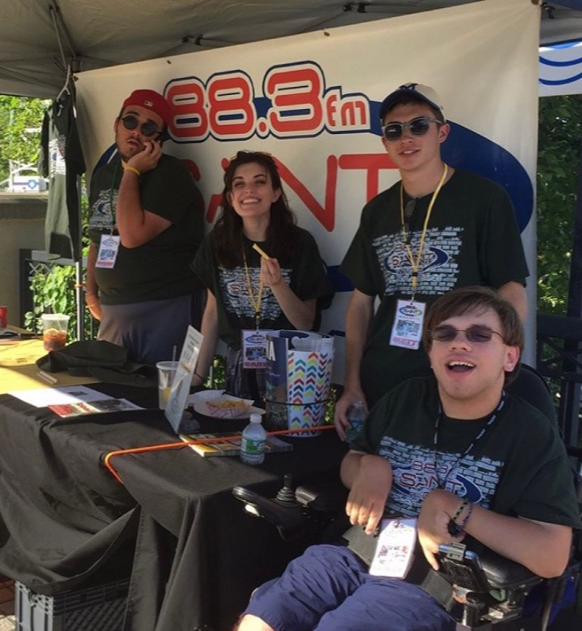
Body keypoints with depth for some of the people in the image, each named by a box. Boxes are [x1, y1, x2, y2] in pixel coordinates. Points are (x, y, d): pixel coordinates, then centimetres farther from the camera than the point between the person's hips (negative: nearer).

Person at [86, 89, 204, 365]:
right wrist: (91, 292, 14)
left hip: (164, 310, -7)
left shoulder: (170, 174, -11)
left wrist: (132, 172, -15)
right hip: (112, 310, 7)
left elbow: (132, 236, -21)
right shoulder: (103, 175, 13)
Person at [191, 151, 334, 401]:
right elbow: (212, 312, 6)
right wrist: (199, 373, 3)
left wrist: (277, 285, -25)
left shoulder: (300, 243, -12)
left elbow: (306, 324, -9)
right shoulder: (216, 243, -4)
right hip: (237, 369, 3)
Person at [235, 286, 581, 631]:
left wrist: (451, 507, -17)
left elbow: (551, 556, -15)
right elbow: (350, 462, 24)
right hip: (354, 555, 5)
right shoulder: (406, 397, 10)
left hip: (432, 586, -5)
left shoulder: (533, 435, -5)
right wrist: (370, 466, -1)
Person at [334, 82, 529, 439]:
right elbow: (362, 301, 12)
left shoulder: (484, 199, -7)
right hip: (379, 387, 5)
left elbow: (513, 296, -7)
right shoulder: (377, 211, 8)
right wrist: (352, 385, 5)